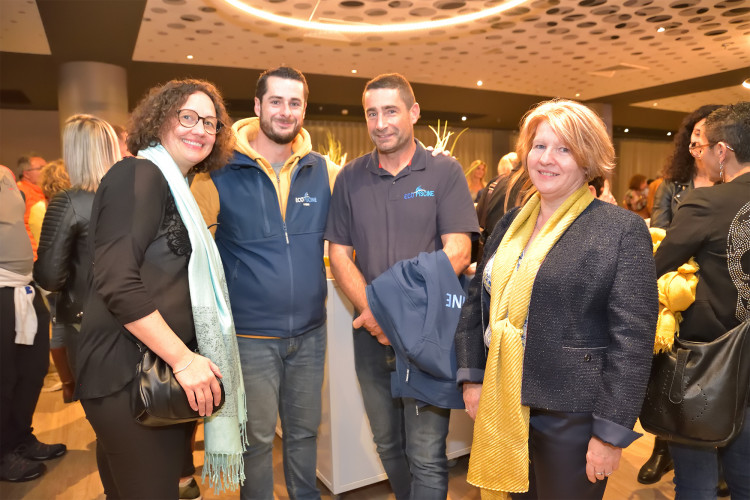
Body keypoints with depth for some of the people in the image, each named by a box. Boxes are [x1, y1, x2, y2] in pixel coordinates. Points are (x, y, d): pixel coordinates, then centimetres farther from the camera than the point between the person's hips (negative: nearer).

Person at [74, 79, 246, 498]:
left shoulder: (176, 188, 17)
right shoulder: (139, 176, -11)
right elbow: (117, 283, -21)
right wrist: (183, 358, -20)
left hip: (163, 370, 9)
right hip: (128, 375, -9)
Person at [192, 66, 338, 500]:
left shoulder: (325, 172, 1)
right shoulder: (221, 174, -7)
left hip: (311, 331, 3)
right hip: (251, 334, -3)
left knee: (305, 430, 20)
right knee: (257, 437, 12)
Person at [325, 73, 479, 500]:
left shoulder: (444, 172, -3)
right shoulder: (351, 178, 6)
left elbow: (457, 253, -11)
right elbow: (339, 254, 3)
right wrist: (372, 312, -12)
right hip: (372, 334, 4)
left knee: (427, 456, 3)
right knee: (388, 445, 19)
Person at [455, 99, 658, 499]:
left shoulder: (623, 229, -9)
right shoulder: (510, 225, 7)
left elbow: (633, 339, -12)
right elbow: (477, 301, 12)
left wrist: (611, 433, -12)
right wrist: (471, 377, 6)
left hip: (571, 417, -4)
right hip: (502, 409, 5)